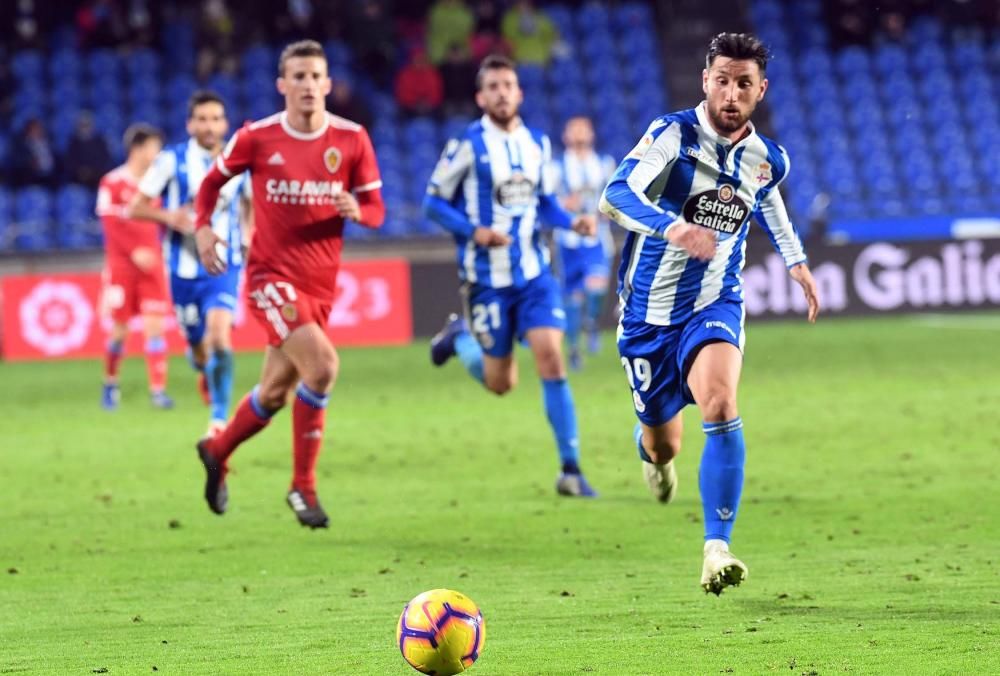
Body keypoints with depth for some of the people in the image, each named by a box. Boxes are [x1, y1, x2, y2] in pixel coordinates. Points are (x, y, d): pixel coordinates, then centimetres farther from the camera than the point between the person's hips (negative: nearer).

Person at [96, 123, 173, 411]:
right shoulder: (112, 183, -5)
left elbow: (159, 222, 13)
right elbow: (111, 224, -10)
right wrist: (134, 252, -19)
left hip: (151, 265, 3)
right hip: (121, 265, -3)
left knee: (155, 326, -6)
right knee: (119, 330, 1)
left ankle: (158, 389, -5)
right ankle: (110, 385, 22)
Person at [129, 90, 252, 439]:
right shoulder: (172, 161, -6)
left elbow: (251, 201, 21)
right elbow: (137, 207, -3)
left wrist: (249, 233, 3)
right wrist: (170, 217, -21)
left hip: (224, 268, 0)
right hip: (184, 269, 0)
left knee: (219, 335, -22)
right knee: (197, 344, 10)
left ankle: (220, 419, -16)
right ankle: (205, 372, 48)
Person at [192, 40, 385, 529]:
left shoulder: (351, 139, -2)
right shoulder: (256, 138, -6)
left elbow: (376, 209, 3)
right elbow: (213, 181, 10)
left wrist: (356, 210, -19)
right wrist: (202, 227, -6)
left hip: (320, 284, 4)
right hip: (271, 275, -4)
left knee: (275, 393, 13)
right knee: (321, 365, -24)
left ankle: (216, 452, 42)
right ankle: (303, 486, -11)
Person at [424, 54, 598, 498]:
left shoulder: (537, 143, 6)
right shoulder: (467, 145, -9)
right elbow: (434, 203, -5)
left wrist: (571, 222, -1)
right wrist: (474, 232, -20)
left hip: (534, 273, 3)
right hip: (487, 278, -3)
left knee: (552, 360, -13)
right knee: (501, 383, 5)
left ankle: (570, 469, -8)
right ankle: (460, 338, 39)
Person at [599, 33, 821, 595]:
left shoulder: (768, 160, -2)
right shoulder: (673, 135, -17)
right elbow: (616, 195, -34)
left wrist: (796, 260, 26)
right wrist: (671, 225, -51)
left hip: (715, 306, 1)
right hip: (649, 310, -1)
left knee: (721, 408, -28)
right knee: (663, 444, 12)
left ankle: (717, 550, -29)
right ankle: (656, 452, 54)